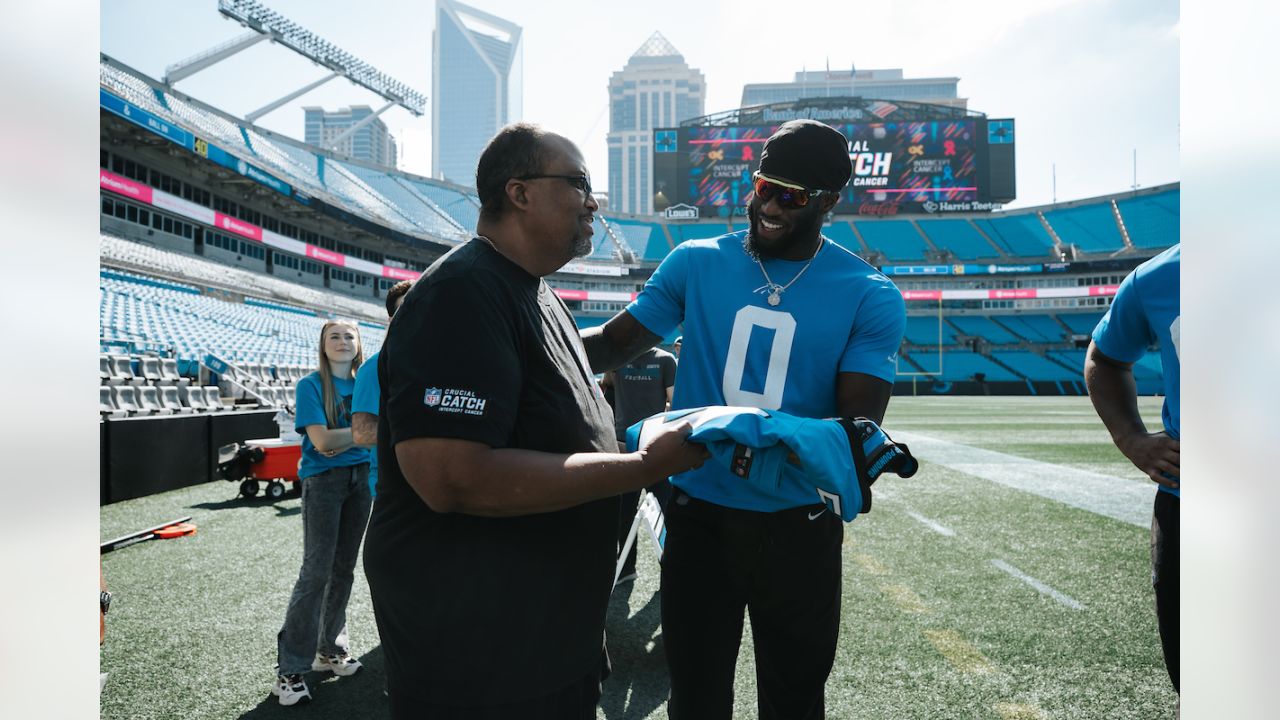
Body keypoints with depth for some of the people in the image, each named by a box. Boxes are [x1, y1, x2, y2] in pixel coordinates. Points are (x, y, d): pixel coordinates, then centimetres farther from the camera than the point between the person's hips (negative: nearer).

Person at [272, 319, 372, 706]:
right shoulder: (311, 384, -5)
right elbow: (321, 441, -15)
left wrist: (343, 442, -12)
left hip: (360, 478, 5)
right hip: (323, 481, -5)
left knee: (344, 569, 11)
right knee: (316, 572, -7)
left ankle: (330, 648, 25)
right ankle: (290, 669, 2)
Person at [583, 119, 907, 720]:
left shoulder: (871, 297, -6)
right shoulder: (697, 262, -1)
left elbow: (860, 423, -14)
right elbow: (613, 343, 2)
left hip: (799, 527, 0)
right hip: (698, 514, 1)